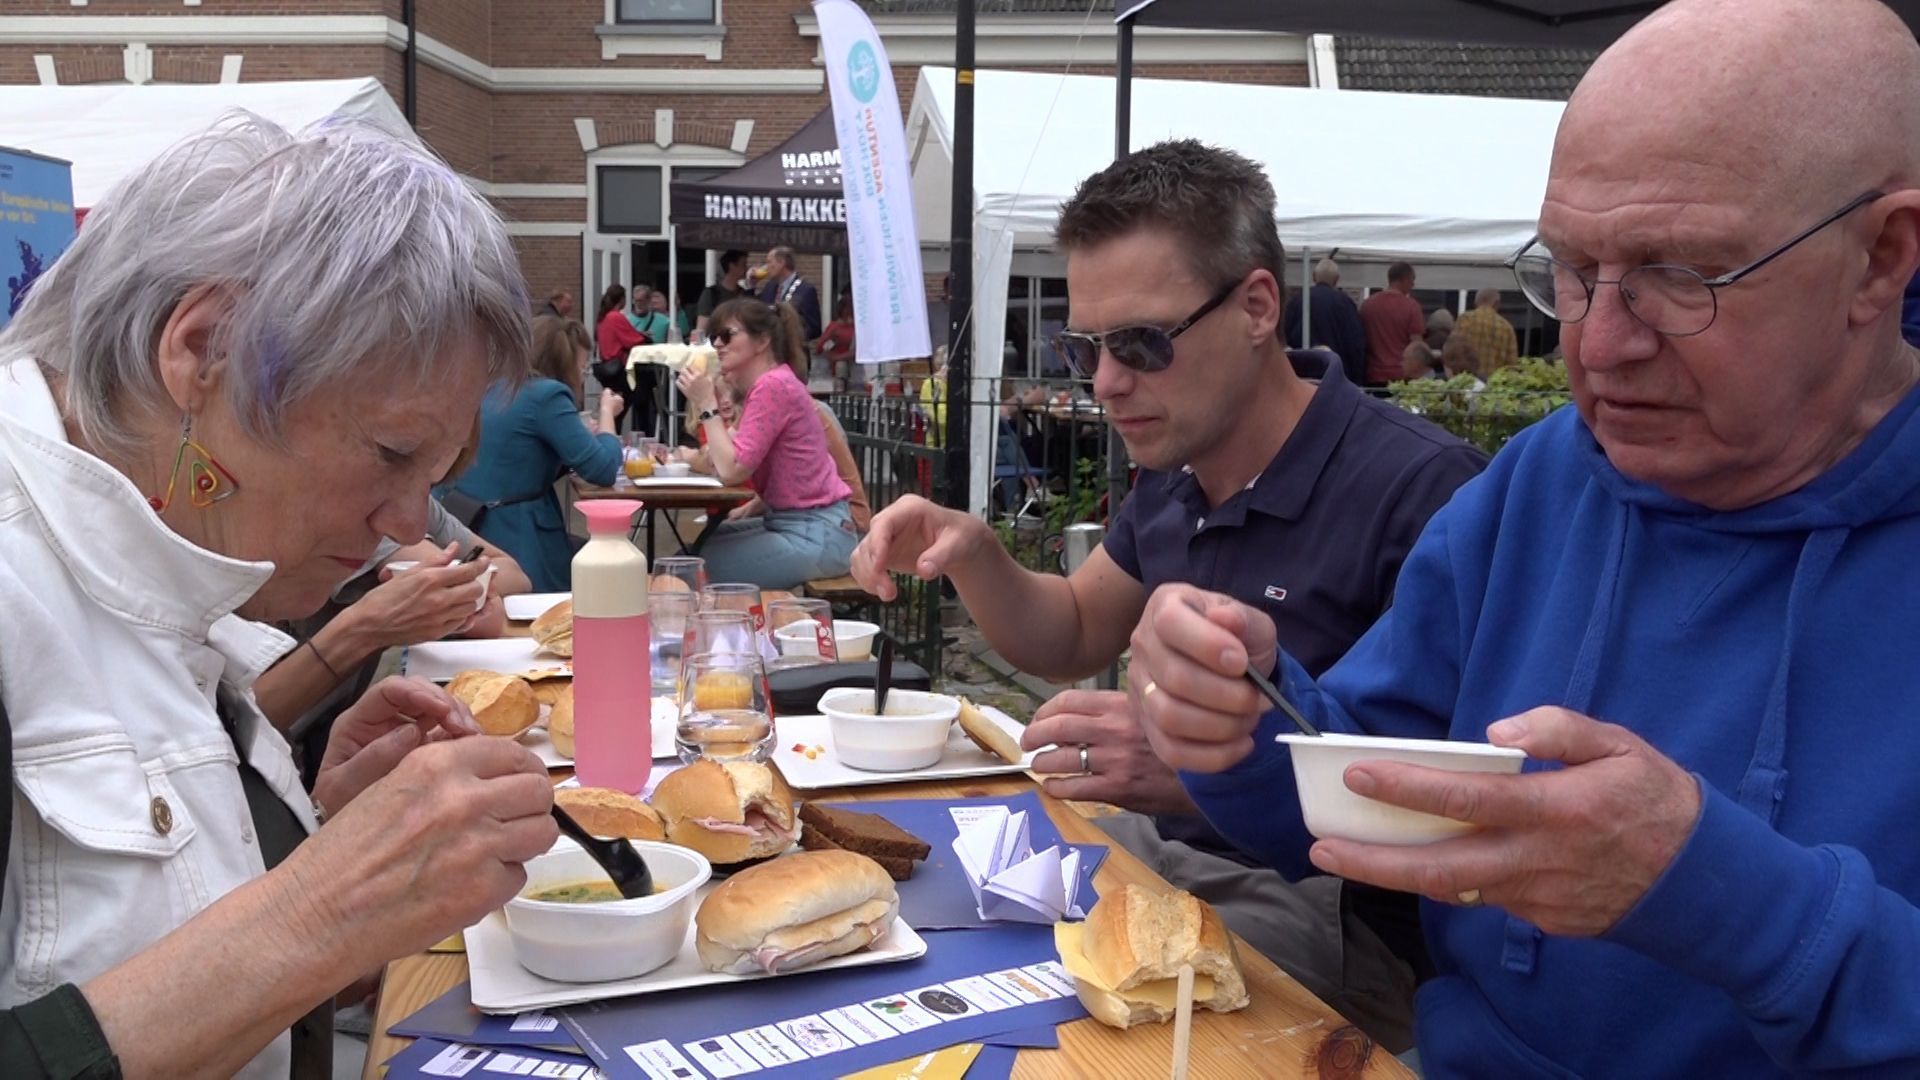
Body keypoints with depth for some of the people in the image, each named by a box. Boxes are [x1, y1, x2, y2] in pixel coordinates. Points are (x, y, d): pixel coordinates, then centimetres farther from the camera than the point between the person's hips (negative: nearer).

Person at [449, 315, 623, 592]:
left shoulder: (493, 388, 13)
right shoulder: (547, 394, -14)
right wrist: (607, 411, 3)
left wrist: (587, 434, 15)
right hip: (514, 542, -9)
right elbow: (603, 470, -14)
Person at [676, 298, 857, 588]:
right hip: (792, 523, 10)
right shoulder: (764, 385, 13)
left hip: (815, 535, -10)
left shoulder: (773, 385, -17)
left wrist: (707, 405, -13)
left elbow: (731, 470, -21)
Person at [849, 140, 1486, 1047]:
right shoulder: (1172, 477, 6)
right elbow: (1072, 638, 20)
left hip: (1323, 901, -7)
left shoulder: (1418, 489, -21)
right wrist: (969, 554, 0)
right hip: (1155, 846, 8)